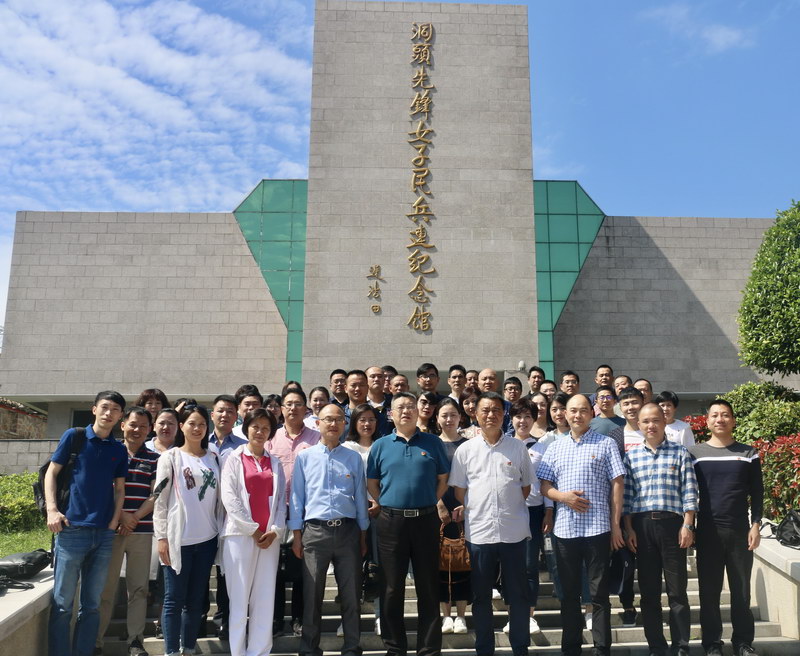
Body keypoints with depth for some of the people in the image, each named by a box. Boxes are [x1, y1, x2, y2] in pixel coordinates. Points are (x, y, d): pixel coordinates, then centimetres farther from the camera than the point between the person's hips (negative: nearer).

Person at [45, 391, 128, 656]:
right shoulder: (74, 436, 2)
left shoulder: (119, 450, 11)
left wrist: (115, 520, 2)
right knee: (62, 604, 0)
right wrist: (52, 509, -10)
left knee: (92, 605, 9)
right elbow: (51, 473, 1)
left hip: (104, 534, 4)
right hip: (72, 530, -3)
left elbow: (119, 488, 14)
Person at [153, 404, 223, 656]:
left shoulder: (214, 458, 10)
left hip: (207, 539, 4)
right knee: (174, 599, 1)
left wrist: (220, 531, 8)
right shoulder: (171, 457, 0)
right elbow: (160, 498, -4)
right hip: (178, 539, -3)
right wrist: (162, 537, -9)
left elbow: (219, 498, 12)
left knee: (196, 599, 10)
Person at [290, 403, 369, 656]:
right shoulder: (304, 457, 4)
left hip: (348, 530, 1)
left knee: (351, 594, 7)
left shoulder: (353, 458, 7)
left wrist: (363, 536, 8)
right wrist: (297, 535, 1)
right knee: (312, 595, 7)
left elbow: (360, 497, 9)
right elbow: (297, 496, 5)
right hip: (315, 531, -1)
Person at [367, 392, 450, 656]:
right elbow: (371, 483, 9)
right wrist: (389, 505, 1)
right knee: (392, 588, 8)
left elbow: (443, 479, 8)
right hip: (391, 521, 0)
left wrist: (429, 503, 0)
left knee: (428, 587, 6)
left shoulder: (433, 443, 4)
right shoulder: (381, 445, 4)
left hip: (426, 520, 0)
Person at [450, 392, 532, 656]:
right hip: (479, 532, 0)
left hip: (513, 532, 0)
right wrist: (470, 512, 1)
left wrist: (510, 506, 3)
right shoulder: (465, 450, 3)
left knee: (517, 595, 8)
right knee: (481, 596, 10)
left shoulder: (518, 447, 4)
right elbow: (459, 490, 8)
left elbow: (526, 486, 12)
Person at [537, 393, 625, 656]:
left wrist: (616, 524, -5)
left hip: (598, 528, -3)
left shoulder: (606, 444, 2)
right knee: (569, 592, 12)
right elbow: (544, 486, 9)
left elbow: (616, 484, -1)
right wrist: (563, 497, -10)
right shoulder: (555, 447, 11)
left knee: (599, 592, 5)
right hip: (564, 529, 3)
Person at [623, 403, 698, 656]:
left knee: (677, 589, 3)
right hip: (642, 525, 2)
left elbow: (689, 492, 0)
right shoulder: (631, 456, 8)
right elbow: (626, 495, 6)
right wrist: (629, 529, 1)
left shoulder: (679, 453, 4)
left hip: (672, 523, -2)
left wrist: (687, 525, -7)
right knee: (649, 590, 7)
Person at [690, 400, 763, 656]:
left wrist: (756, 524, -2)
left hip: (740, 530, 1)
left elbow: (757, 493, 7)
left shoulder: (748, 453, 7)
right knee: (709, 590, 4)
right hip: (707, 531, 0)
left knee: (741, 589, 5)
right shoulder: (694, 453, 4)